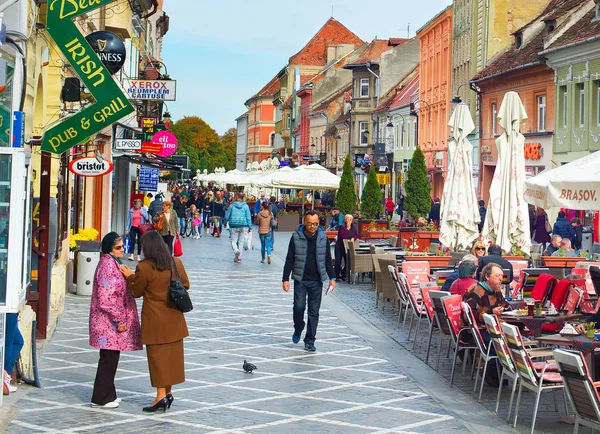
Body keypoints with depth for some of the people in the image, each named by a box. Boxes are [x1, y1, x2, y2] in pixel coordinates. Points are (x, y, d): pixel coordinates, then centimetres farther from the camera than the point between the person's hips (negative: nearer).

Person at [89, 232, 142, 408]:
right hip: (110, 321, -10)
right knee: (109, 359, -3)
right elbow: (106, 298, -23)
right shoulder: (108, 265, -18)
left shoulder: (113, 263, 14)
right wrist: (119, 320, -19)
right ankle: (101, 398, 5)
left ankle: (108, 395, 23)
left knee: (110, 359, 15)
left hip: (114, 321, 10)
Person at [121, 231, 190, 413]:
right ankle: (168, 392, 21)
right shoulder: (176, 263, -1)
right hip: (174, 318, 5)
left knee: (158, 356, 2)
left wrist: (130, 276, 9)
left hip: (155, 319, -5)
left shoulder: (144, 268, -16)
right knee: (172, 354, 14)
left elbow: (136, 291, -5)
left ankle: (161, 396, 3)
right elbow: (185, 284, 9)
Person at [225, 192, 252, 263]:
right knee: (241, 242, 10)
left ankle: (236, 251, -25)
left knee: (233, 241, 5)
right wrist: (250, 227, 3)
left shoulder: (232, 205, -1)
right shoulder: (246, 206, 0)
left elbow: (227, 216, 4)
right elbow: (248, 217, -2)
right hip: (243, 226, 1)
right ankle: (239, 257, 11)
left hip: (234, 226, -1)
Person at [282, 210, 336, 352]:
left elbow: (327, 260, 10)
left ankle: (310, 341, 8)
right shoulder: (296, 237, -2)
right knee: (299, 306, -9)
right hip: (300, 279, -1)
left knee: (314, 311, 1)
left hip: (317, 281, 1)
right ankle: (298, 329, 21)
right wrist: (285, 279, -3)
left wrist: (332, 278, 5)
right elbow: (289, 259, 1)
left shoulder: (323, 237, 3)